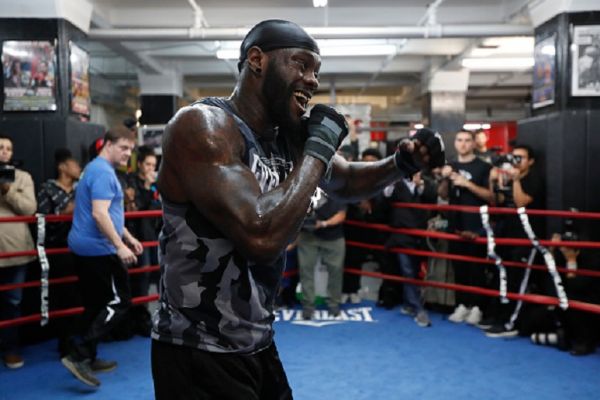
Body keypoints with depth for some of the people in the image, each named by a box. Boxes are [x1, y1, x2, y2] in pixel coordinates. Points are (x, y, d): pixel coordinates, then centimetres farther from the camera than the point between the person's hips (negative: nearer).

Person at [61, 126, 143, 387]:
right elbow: (99, 214, -25)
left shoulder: (97, 169, 18)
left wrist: (128, 237, 23)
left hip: (85, 246, 10)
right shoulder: (103, 172, -16)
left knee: (95, 304, 15)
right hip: (99, 248, -10)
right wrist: (120, 246, -25)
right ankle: (78, 355, -6)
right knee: (119, 301, -5)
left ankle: (87, 358, 23)